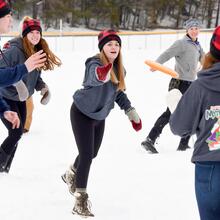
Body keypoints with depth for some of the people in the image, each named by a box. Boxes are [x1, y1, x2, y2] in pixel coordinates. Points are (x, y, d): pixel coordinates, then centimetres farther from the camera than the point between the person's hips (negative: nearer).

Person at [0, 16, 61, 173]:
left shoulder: (37, 52, 2)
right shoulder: (15, 50, -23)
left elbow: (36, 77, 12)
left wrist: (43, 87, -5)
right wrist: (17, 82, -37)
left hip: (20, 99, 8)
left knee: (17, 133, 11)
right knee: (16, 132, -13)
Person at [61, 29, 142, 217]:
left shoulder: (118, 69, -5)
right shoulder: (95, 63, -27)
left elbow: (118, 92, 11)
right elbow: (93, 79, -51)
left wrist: (131, 113, 8)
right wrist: (101, 74, -74)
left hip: (100, 116, 7)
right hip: (82, 114, -7)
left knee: (92, 153, 22)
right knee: (87, 154, -13)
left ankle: (71, 175, 52)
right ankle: (80, 201, -6)